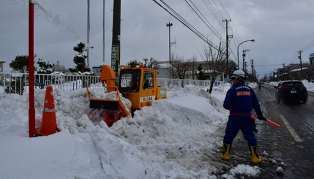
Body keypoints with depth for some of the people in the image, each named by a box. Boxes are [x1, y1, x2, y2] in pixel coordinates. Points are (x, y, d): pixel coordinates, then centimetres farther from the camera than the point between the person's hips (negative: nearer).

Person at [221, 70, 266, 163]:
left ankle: (225, 154, 19)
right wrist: (259, 114, 24)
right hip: (247, 117, 4)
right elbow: (256, 103, 12)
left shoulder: (232, 90, -12)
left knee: (229, 136, 10)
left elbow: (226, 105, -15)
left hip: (235, 118, -4)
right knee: (250, 137, 13)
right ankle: (255, 157, 18)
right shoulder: (250, 89, 4)